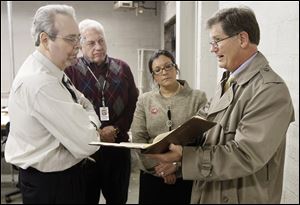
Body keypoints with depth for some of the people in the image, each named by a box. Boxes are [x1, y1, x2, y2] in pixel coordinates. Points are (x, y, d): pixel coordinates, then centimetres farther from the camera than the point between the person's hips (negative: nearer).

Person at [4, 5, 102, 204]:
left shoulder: (52, 72, 1)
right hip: (49, 182, -9)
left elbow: (86, 105, 12)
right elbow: (87, 144, -28)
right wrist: (90, 127, -8)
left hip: (65, 172, 9)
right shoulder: (39, 82, -30)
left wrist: (88, 124, -8)